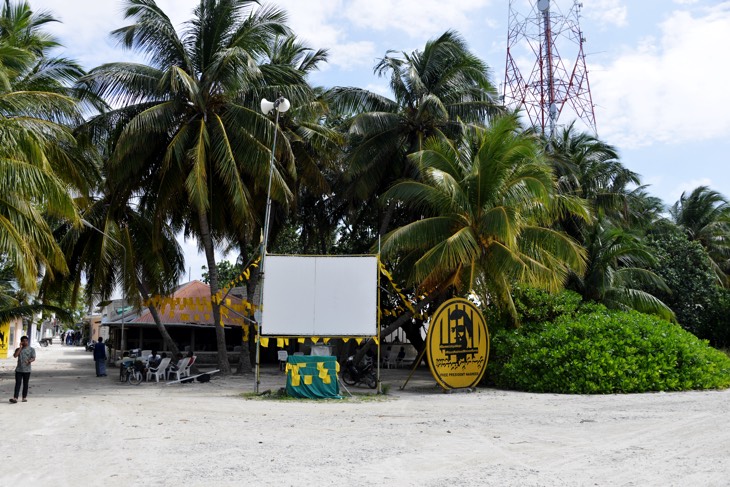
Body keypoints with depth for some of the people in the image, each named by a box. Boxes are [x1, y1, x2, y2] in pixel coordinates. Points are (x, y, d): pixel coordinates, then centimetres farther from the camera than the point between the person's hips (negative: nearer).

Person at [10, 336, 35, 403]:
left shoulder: (31, 349, 3)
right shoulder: (18, 349, 10)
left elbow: (33, 358, -7)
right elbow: (15, 355, -9)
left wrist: (29, 361, -29)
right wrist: (20, 347, -6)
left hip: (27, 370, -1)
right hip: (19, 369, 1)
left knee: (25, 384, 6)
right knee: (17, 384, -5)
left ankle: (24, 397, 15)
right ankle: (15, 398, -9)